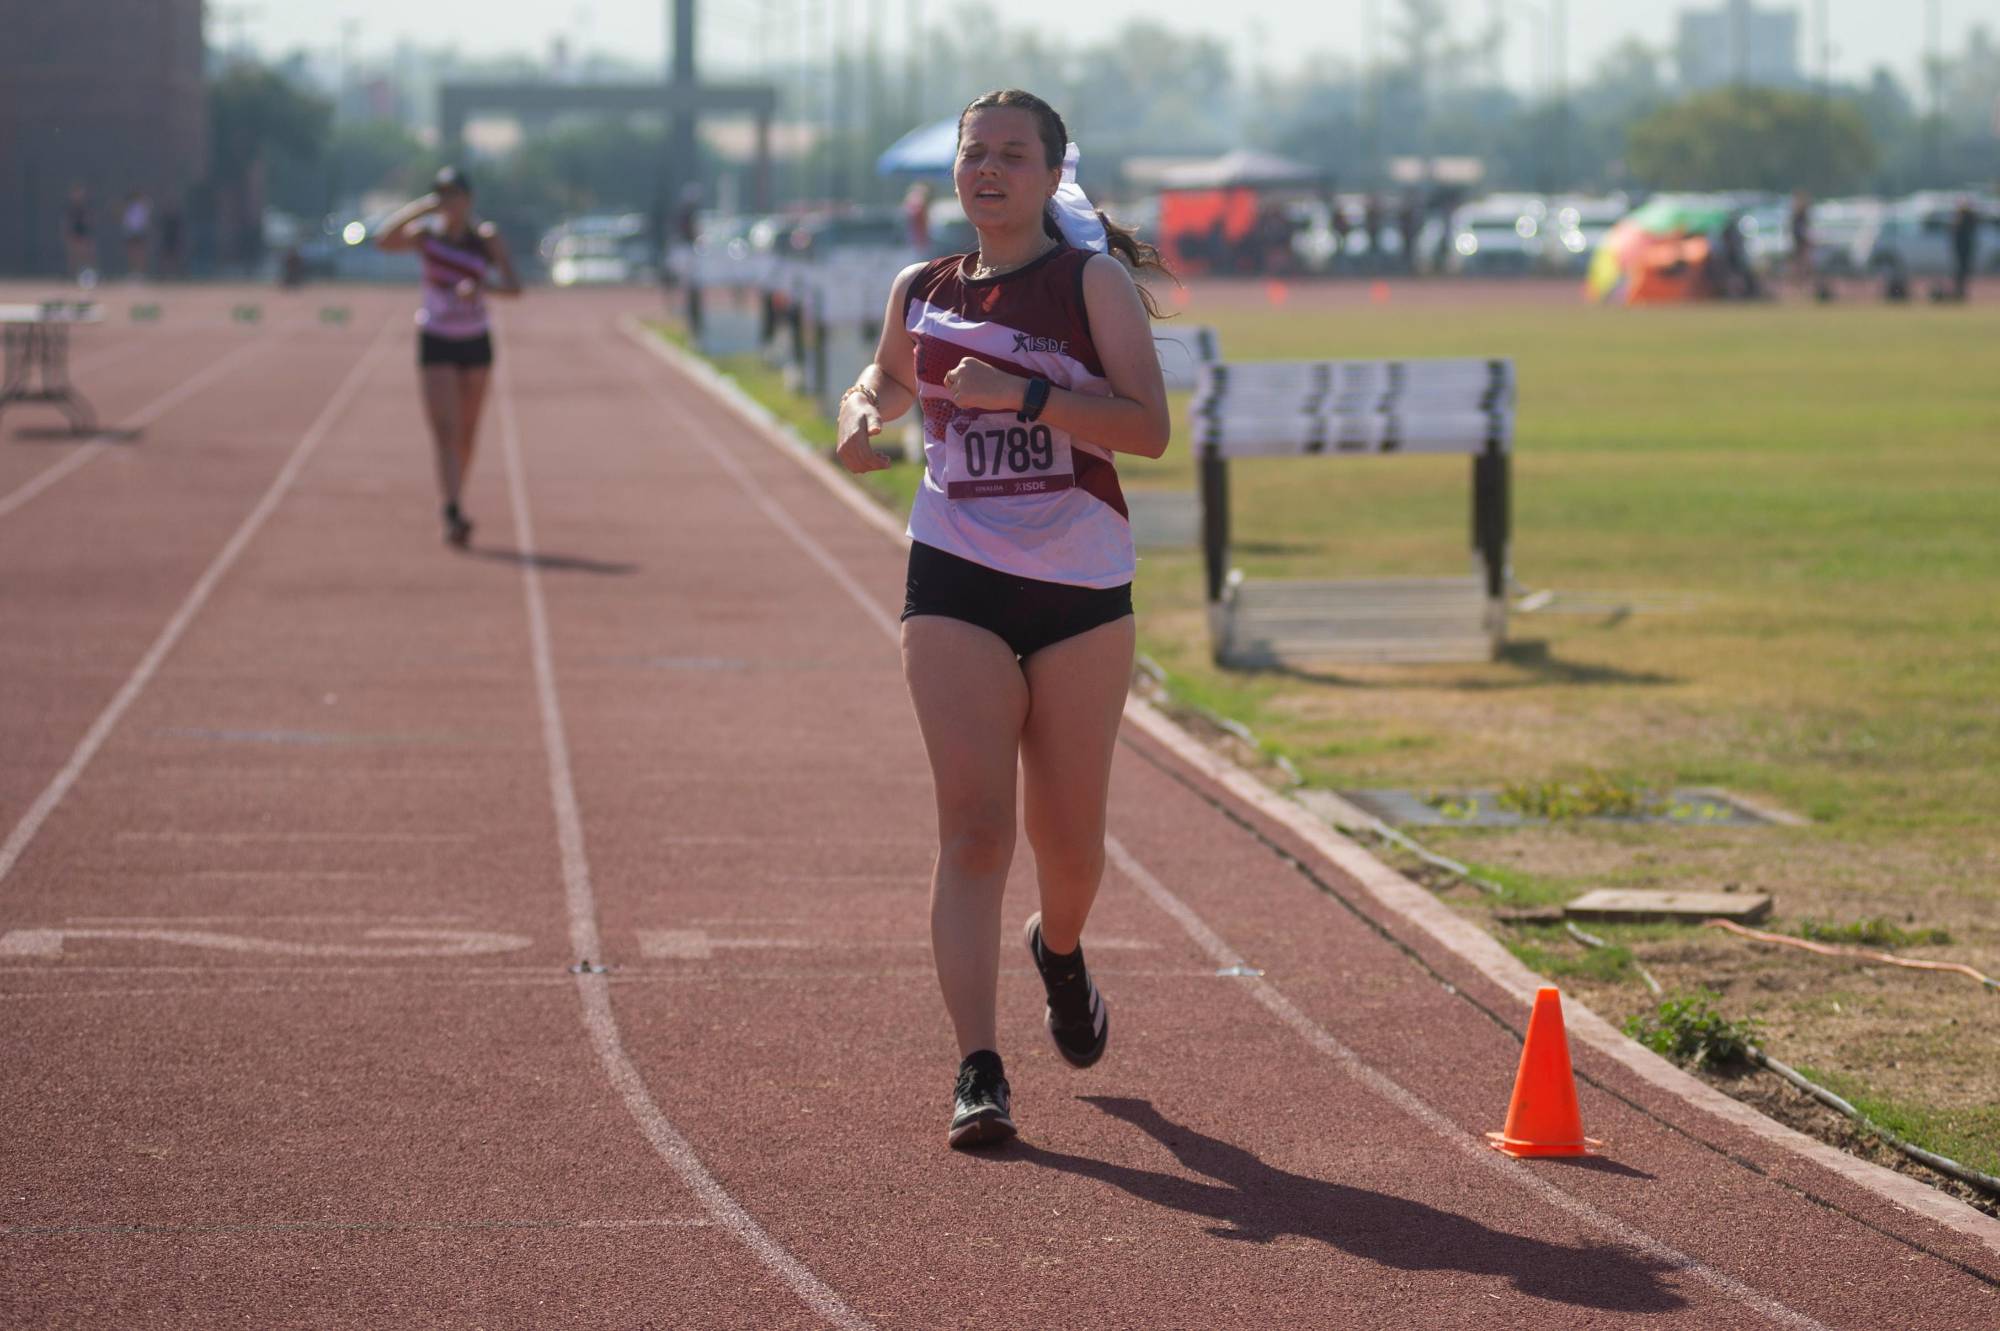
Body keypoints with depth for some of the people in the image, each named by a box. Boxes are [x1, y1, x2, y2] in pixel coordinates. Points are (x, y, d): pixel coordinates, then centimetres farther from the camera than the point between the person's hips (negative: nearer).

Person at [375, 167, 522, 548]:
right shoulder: (426, 234, -7)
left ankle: (453, 507, 29)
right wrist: (422, 207, -33)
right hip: (436, 344, -2)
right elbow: (384, 240, -27)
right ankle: (453, 515, -27)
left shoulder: (487, 237, -5)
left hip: (476, 344, 2)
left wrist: (483, 286, -33)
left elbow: (514, 286, -14)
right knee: (445, 431, -16)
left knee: (466, 434, 11)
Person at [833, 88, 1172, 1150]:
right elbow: (890, 376, 29)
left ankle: (1060, 950, 44)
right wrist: (862, 411, 6)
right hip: (957, 582, 1)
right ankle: (978, 1072, -15)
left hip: (1081, 586, -1)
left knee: (1068, 840, 9)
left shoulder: (1093, 282, -4)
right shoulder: (922, 292, 7)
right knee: (972, 827, -12)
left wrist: (1021, 393, -23)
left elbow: (1148, 427, -14)